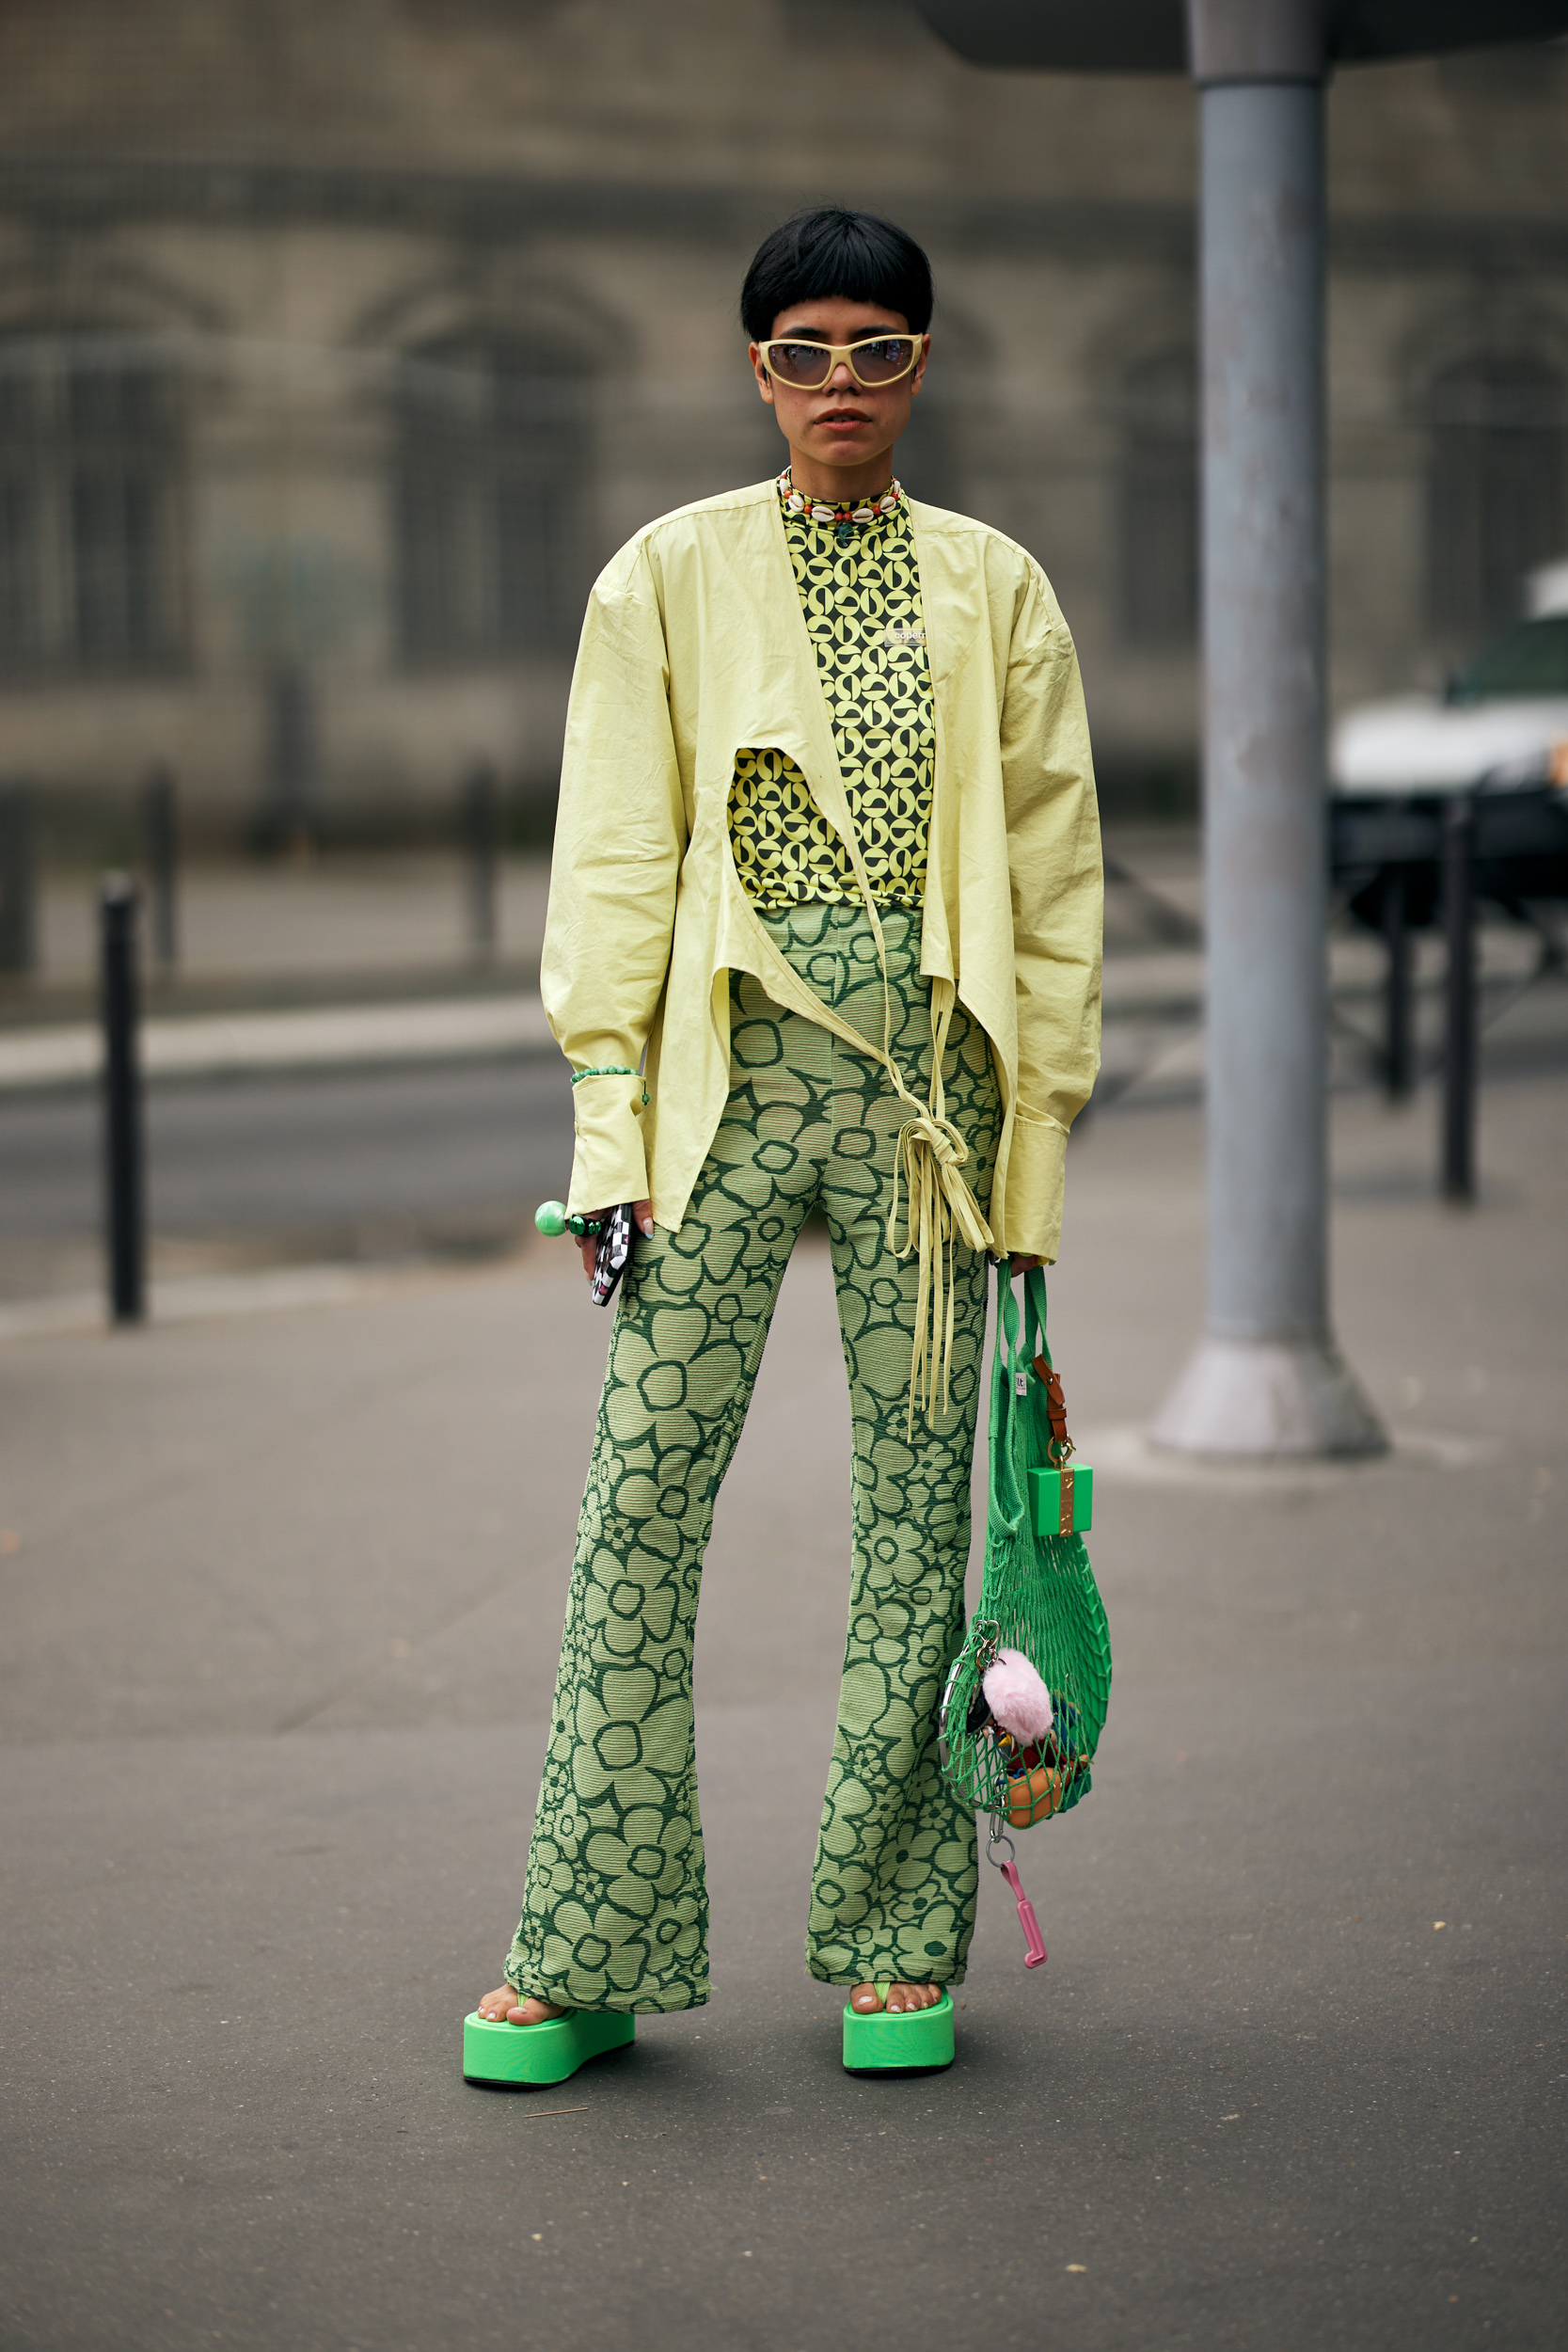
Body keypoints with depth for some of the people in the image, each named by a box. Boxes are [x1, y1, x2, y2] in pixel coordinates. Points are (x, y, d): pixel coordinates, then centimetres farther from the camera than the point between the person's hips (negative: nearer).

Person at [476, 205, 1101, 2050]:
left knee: (919, 1499, 3)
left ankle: (896, 1932, 14)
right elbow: (616, 861, 5)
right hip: (727, 1066, -1)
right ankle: (589, 1941, 4)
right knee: (640, 1495, -5)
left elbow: (1053, 875, 10)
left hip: (927, 1071, 1)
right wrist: (611, 1120, -3)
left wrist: (1036, 1133, 5)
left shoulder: (995, 590, 10)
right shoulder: (669, 577, 8)